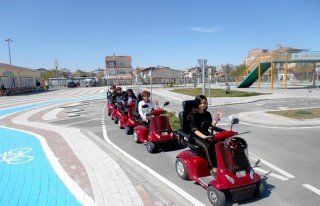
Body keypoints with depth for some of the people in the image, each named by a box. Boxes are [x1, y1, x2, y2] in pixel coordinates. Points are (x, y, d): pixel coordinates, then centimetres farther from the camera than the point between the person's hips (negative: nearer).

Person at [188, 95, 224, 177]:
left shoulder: (207, 114, 10)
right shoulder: (194, 116, -9)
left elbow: (211, 125, 9)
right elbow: (195, 130, -17)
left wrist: (217, 118, -2)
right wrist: (204, 137, -31)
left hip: (206, 135, 6)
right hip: (197, 137, -5)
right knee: (208, 146, -34)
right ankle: (213, 168, -29)